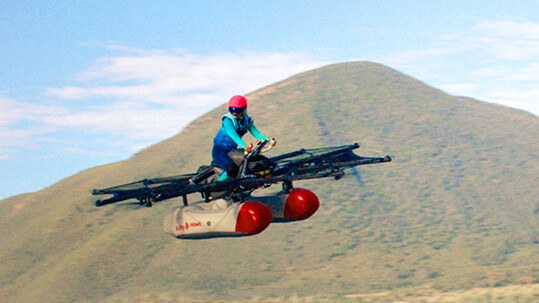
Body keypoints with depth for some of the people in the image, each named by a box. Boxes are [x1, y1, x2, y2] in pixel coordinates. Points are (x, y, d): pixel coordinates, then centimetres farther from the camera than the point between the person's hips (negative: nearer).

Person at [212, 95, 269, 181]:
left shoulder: (246, 120, 1)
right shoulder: (228, 120, -20)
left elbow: (256, 132, -1)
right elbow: (233, 135, -34)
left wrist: (267, 140, -20)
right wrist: (244, 146, -50)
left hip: (232, 151, 8)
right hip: (220, 151, -8)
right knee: (232, 169, -32)